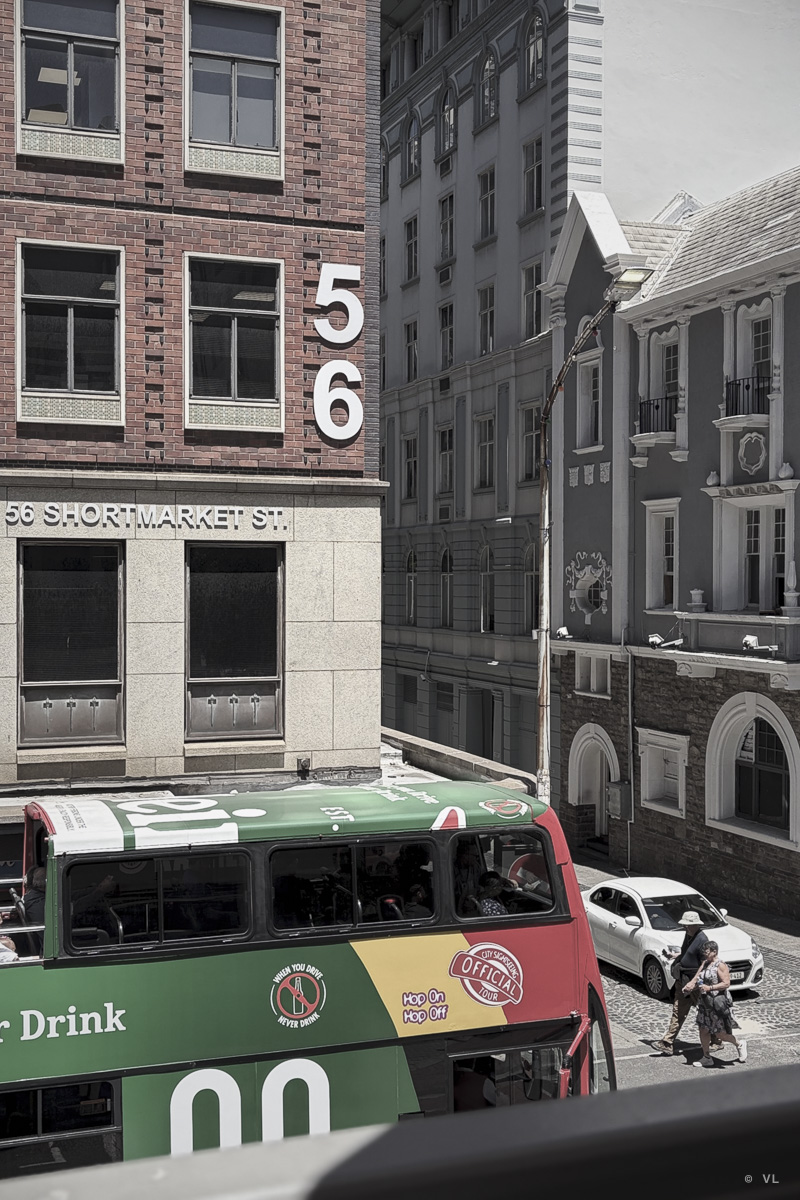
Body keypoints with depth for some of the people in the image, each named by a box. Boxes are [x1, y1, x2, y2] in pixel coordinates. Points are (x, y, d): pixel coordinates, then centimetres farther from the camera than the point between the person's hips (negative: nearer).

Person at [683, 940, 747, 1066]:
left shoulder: (721, 965, -13)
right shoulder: (704, 963, 11)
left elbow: (726, 983, -19)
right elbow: (696, 978, 10)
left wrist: (710, 988, -26)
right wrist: (691, 985, -11)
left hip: (718, 1003, -8)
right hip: (705, 1002, 8)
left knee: (720, 1034, -2)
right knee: (703, 1030, 8)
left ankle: (739, 1044, 23)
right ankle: (706, 1058, 19)